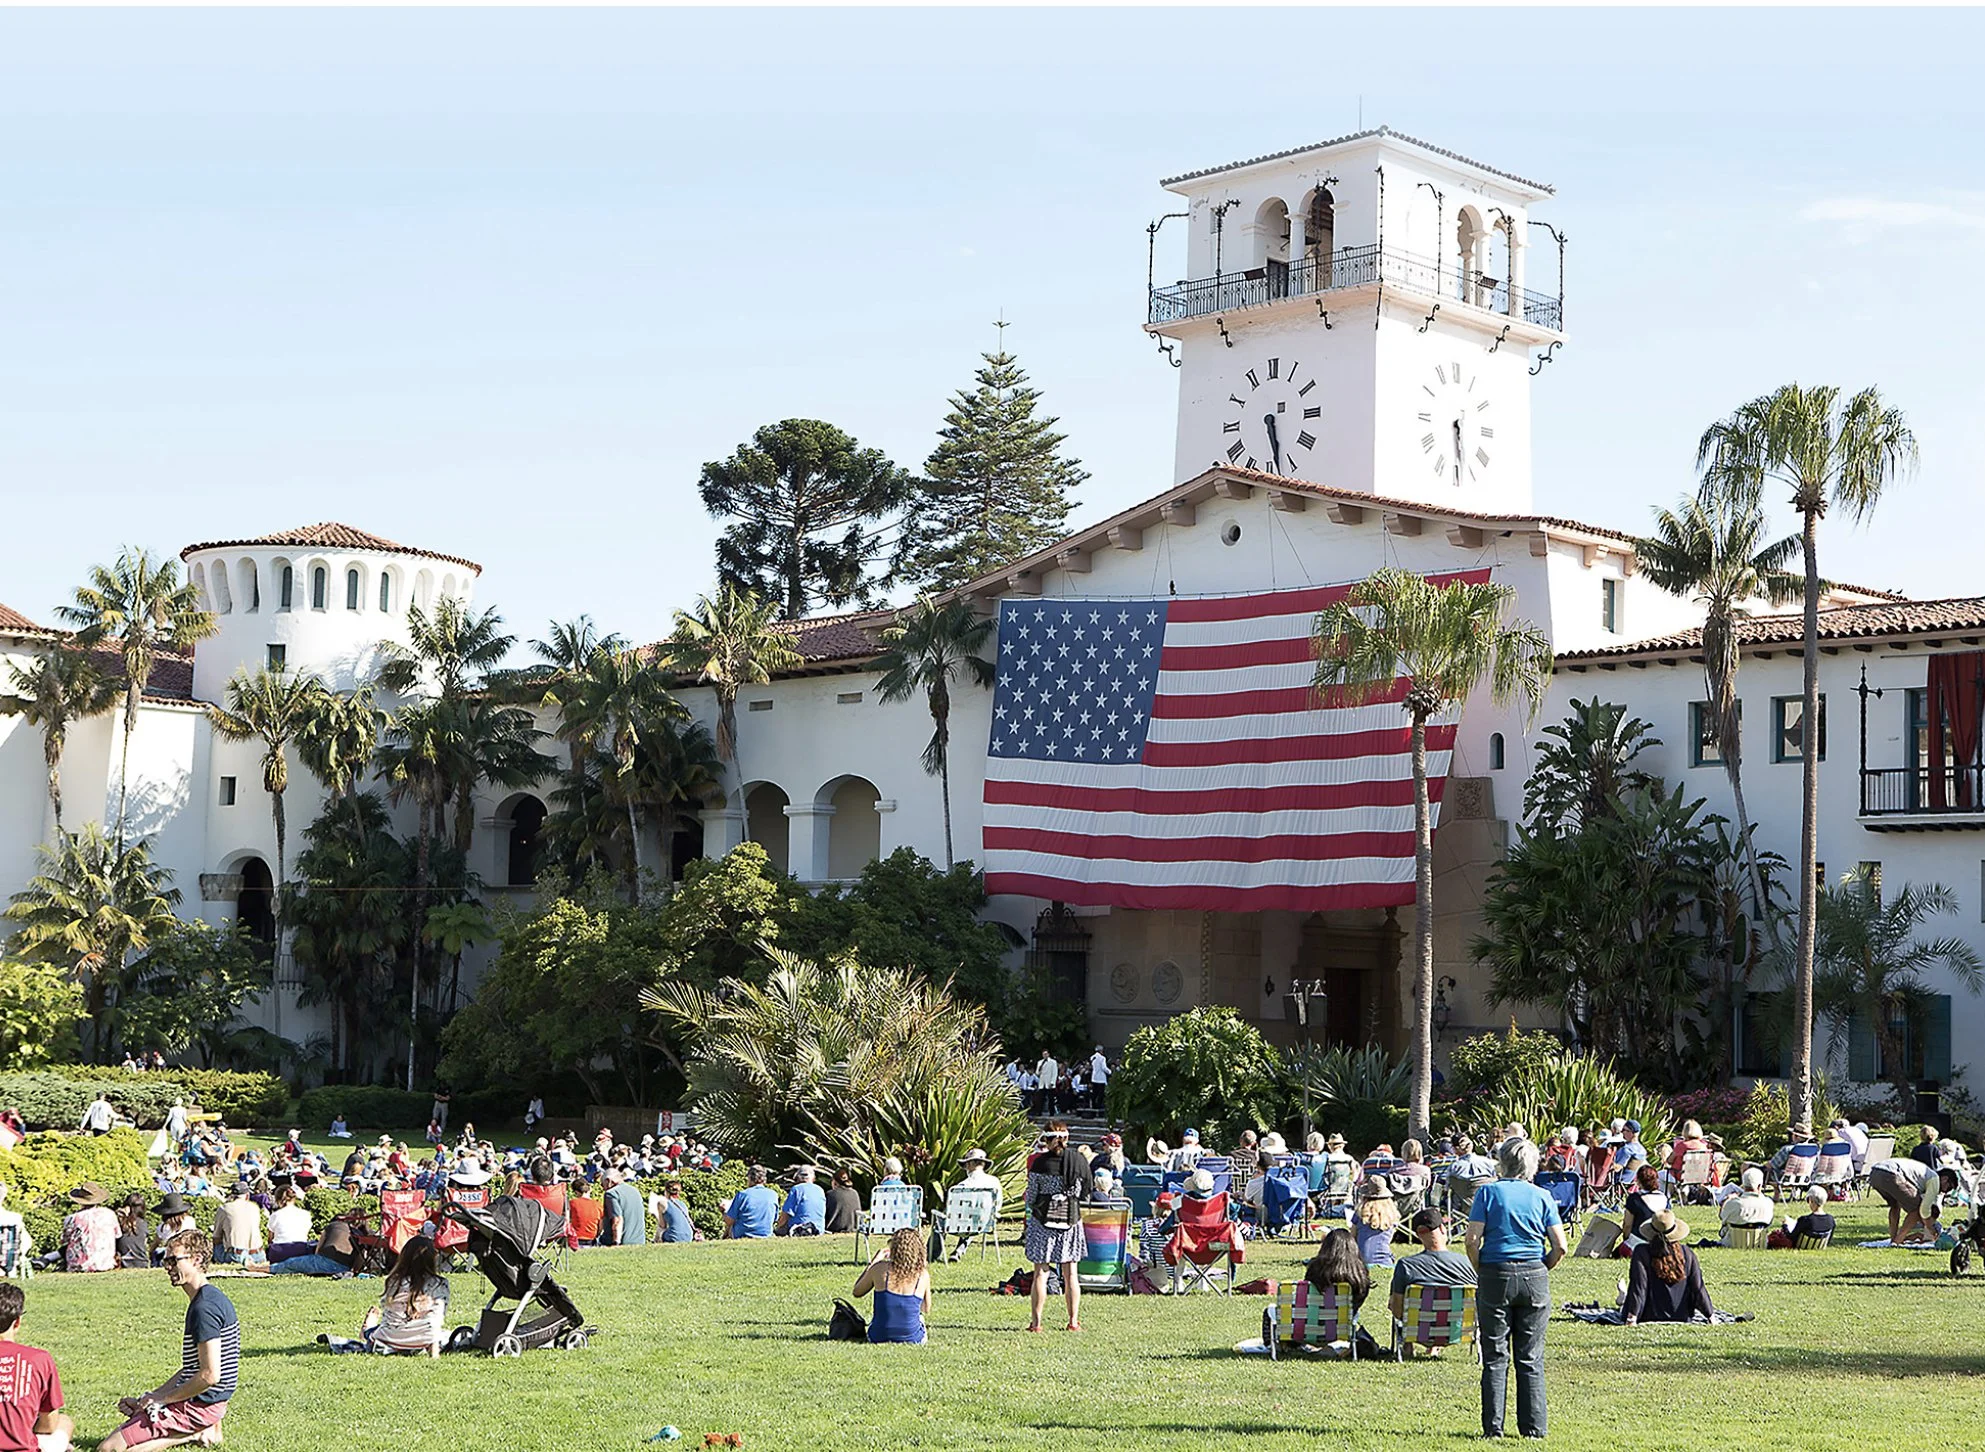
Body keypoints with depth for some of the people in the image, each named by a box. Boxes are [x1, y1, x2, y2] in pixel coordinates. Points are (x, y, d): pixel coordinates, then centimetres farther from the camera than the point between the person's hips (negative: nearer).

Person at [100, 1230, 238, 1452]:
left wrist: (161, 1399, -13)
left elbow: (210, 1375, -25)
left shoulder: (205, 1308, -20)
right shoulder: (215, 1299, 13)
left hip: (197, 1406, -10)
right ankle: (200, 1431, 10)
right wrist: (145, 1400, 13)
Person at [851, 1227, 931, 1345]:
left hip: (879, 1337, 0)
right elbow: (926, 1310, 4)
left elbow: (857, 1291, 7)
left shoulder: (880, 1268, -12)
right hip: (912, 1339, 0)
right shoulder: (923, 1275, -10)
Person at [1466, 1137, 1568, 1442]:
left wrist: (1483, 1273, 4)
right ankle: (1533, 1426, 7)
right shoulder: (1542, 1197, 4)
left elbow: (1473, 1242, -9)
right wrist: (1541, 1270, 12)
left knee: (1495, 1358, 5)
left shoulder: (1488, 1192, -1)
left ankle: (1493, 1426, 4)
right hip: (1534, 1279, 2)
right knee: (1531, 1359, 8)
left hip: (1496, 1277, -1)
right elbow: (1560, 1247, -2)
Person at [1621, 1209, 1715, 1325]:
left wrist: (1632, 1317, -24)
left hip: (1650, 1316, -3)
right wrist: (1710, 1315, 3)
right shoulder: (1687, 1253, -10)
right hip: (1682, 1318, 3)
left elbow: (1638, 1286, -23)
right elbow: (1698, 1288, -6)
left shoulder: (1642, 1252, -19)